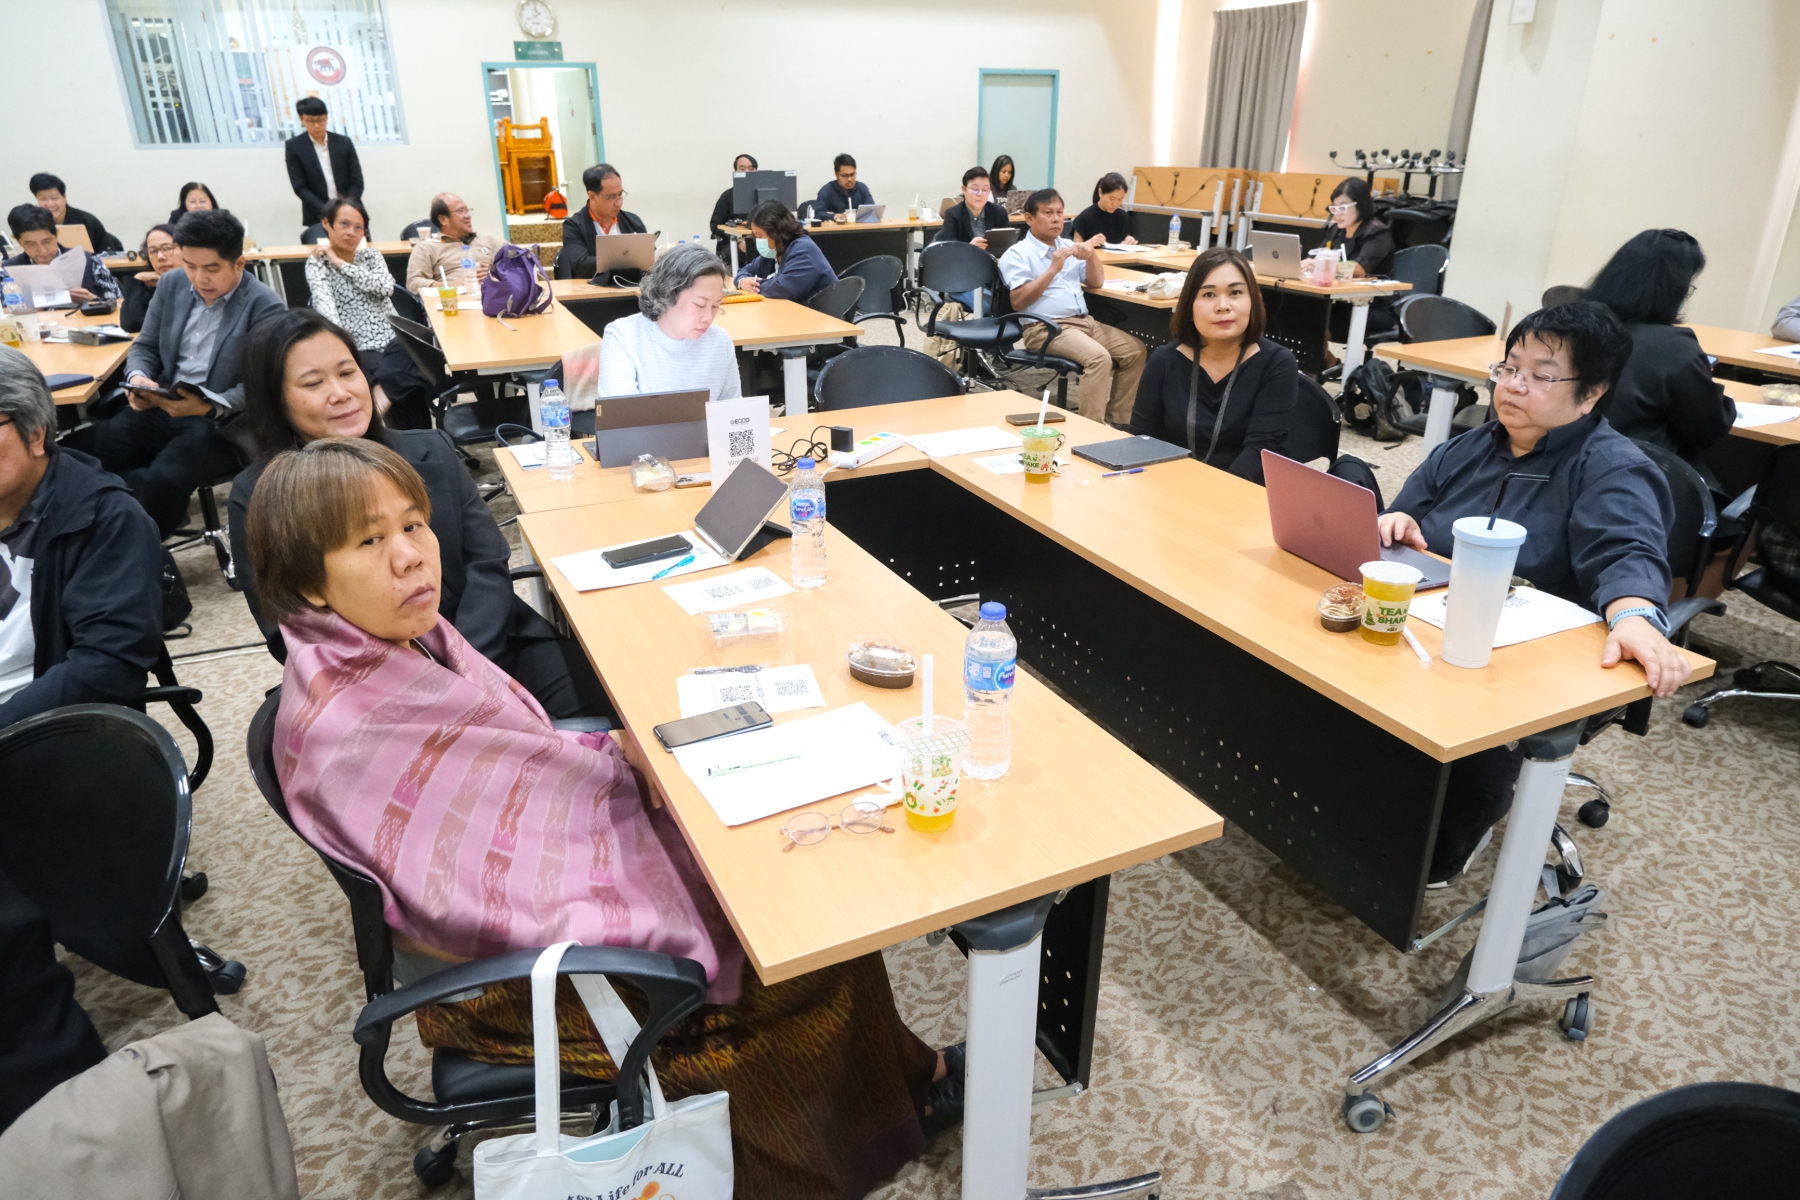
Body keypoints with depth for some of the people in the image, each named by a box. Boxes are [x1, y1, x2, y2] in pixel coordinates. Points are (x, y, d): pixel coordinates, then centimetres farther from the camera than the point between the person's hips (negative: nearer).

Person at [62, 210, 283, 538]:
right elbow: (146, 347, 14)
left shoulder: (266, 307, -11)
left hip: (222, 423, -6)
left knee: (164, 479, -30)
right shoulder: (172, 284, 7)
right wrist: (137, 379, -10)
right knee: (78, 452, -14)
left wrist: (206, 408, -30)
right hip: (161, 410, 6)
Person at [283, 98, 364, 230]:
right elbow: (299, 187, -1)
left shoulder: (344, 142, 6)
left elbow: (357, 182, 5)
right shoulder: (294, 146, 2)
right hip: (318, 218, -1)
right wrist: (325, 210, -15)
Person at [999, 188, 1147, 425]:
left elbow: (1096, 282, 17)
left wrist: (1091, 255, -3)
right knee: (1098, 357, -30)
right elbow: (1018, 302, -13)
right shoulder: (1017, 254, -2)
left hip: (1084, 321, 8)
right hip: (1045, 328, -8)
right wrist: (1053, 270, -17)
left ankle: (1116, 419, 1)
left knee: (1135, 350, -6)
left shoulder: (1069, 246, 19)